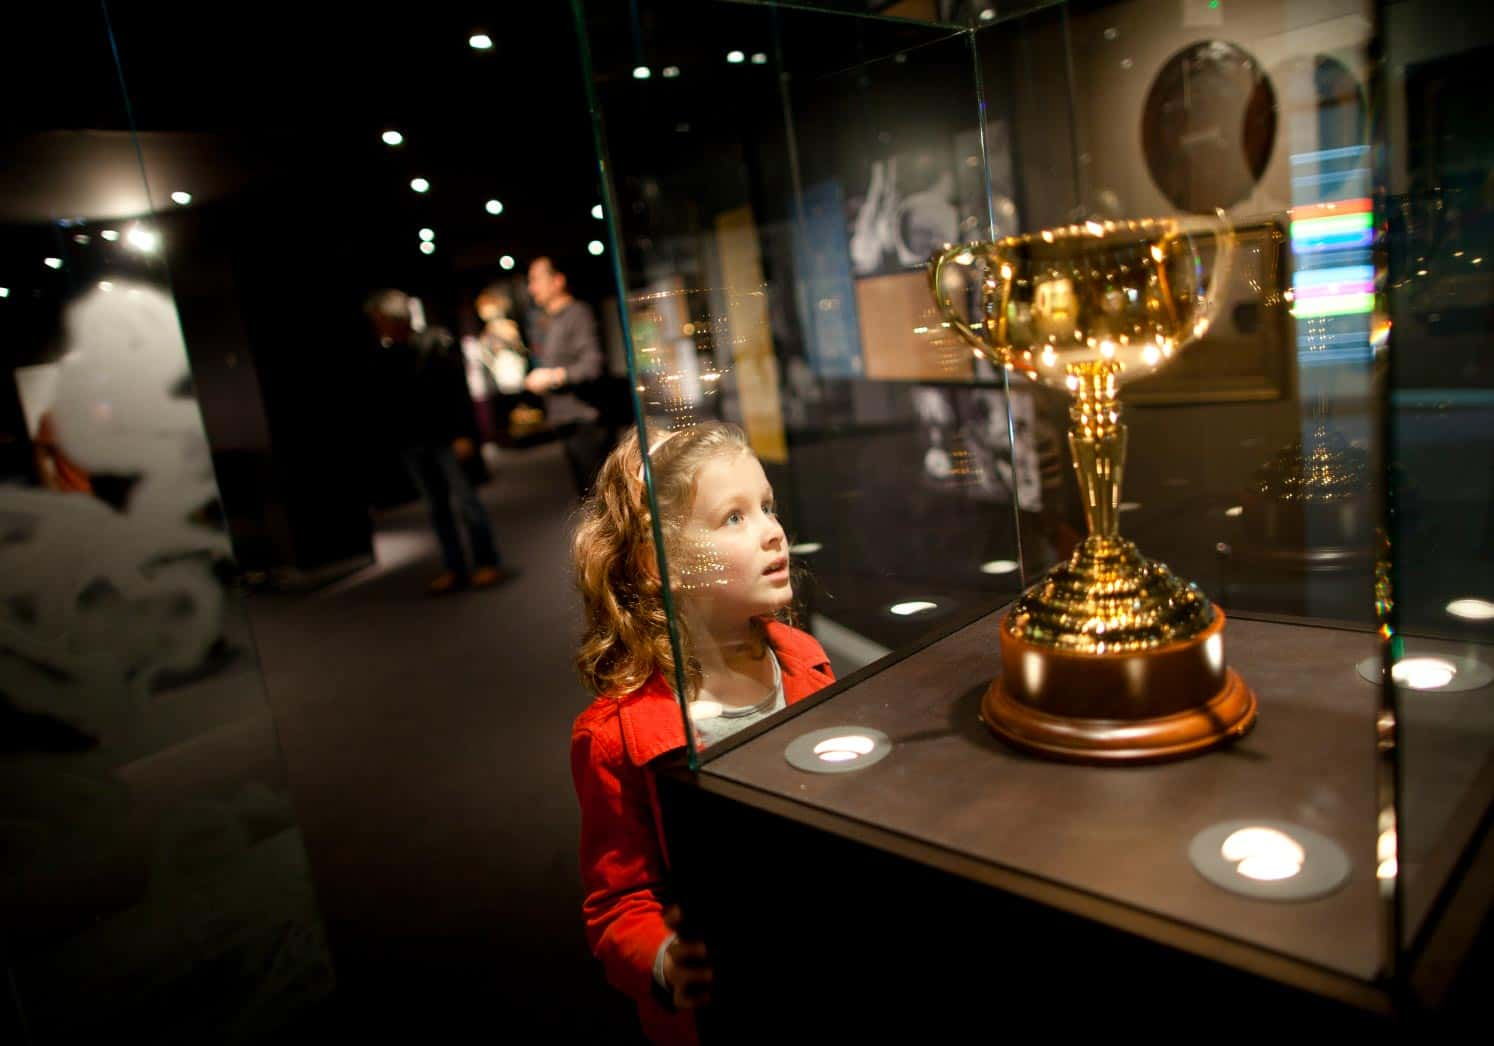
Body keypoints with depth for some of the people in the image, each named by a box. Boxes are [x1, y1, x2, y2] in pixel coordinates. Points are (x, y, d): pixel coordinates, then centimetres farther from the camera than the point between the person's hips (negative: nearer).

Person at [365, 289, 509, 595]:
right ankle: (454, 569, 17)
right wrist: (393, 439, 7)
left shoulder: (436, 346, -8)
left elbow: (458, 391, -11)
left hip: (444, 438, -5)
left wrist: (463, 433, -17)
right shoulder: (384, 357, 7)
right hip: (411, 444, 5)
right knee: (436, 507, 10)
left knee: (464, 499, -1)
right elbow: (387, 404, 11)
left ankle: (487, 563, 9)